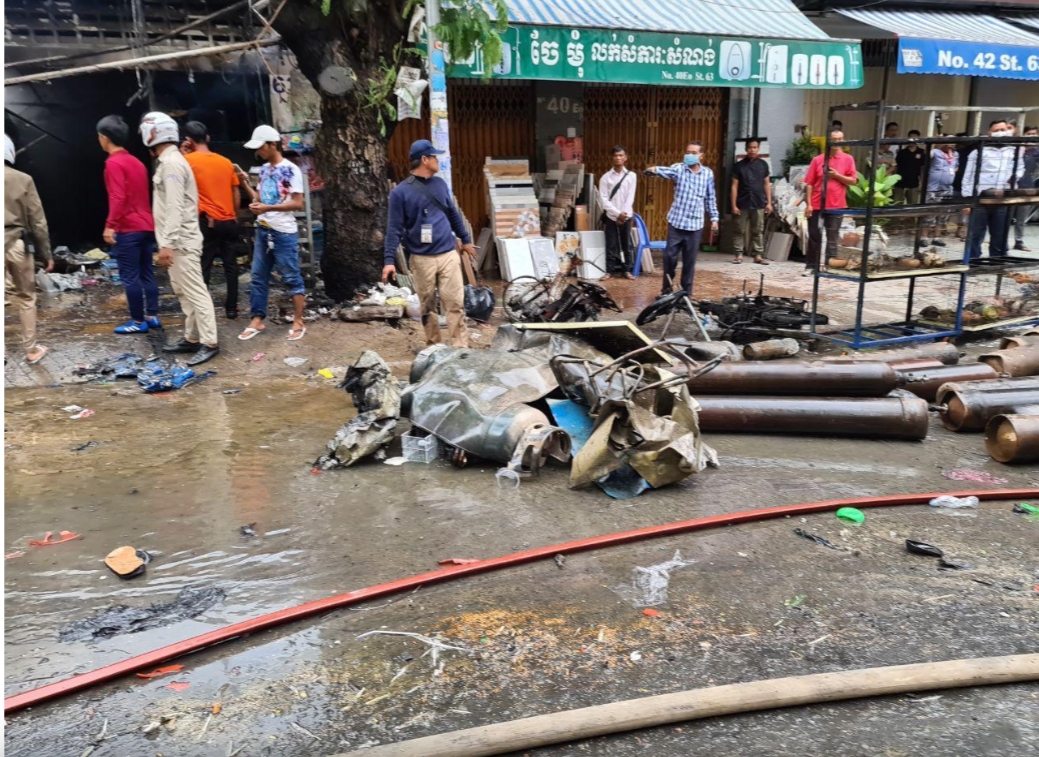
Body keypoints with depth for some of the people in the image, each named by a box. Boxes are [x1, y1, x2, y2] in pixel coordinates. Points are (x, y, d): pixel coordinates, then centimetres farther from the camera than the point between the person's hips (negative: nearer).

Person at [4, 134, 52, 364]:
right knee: (26, 297, 11)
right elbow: (37, 221, -5)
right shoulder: (23, 180, -6)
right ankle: (31, 350, 14)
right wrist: (46, 253, 3)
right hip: (16, 245, -1)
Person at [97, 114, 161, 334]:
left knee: (130, 276, -3)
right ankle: (152, 317, 14)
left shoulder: (114, 163, -11)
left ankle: (138, 321, 1)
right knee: (146, 273, 11)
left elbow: (118, 198, -21)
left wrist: (110, 225, -20)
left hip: (128, 229, -8)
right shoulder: (136, 162, 15)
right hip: (146, 226, 8)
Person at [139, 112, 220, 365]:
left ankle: (209, 343, -6)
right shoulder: (169, 161, 17)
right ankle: (192, 338, 21)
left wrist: (167, 243, -25)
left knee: (194, 291, -8)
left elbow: (175, 207, -22)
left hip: (180, 241, -11)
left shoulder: (171, 163, -15)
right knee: (183, 292, 14)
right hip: (178, 240, 11)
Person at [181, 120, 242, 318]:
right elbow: (236, 194, 10)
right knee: (231, 266, 9)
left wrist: (182, 154, 7)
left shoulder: (188, 160, -4)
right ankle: (231, 308, 14)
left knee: (202, 268, 2)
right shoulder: (226, 161, 8)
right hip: (229, 222, 4)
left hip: (206, 222, -4)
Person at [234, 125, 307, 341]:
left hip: (284, 232, -8)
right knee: (259, 276, 9)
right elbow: (259, 199, 14)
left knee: (291, 277, 0)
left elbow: (298, 203, -15)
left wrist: (268, 208, -20)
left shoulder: (290, 170, -10)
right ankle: (257, 320, 17)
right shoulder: (264, 169, 12)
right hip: (263, 230, 8)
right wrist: (245, 183, 1)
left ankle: (298, 323, 7)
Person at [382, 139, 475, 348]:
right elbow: (394, 229, -9)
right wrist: (389, 260, -17)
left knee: (455, 303, -2)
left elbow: (453, 214, 21)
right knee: (428, 306, 8)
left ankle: (461, 347, 1)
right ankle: (433, 346, 21)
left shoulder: (440, 183, 9)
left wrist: (465, 239, 26)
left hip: (448, 254, 3)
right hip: (421, 259, -3)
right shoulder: (400, 192, -6)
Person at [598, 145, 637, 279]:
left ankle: (627, 270, 14)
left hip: (626, 216, 1)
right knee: (611, 245, 2)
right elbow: (603, 199, -7)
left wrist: (623, 214, -10)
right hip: (611, 216, -1)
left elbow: (630, 198, -2)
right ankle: (609, 270, 9)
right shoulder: (605, 177, -1)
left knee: (626, 244, 6)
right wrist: (617, 213, -14)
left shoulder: (631, 176, 1)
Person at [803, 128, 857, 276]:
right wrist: (808, 204, -6)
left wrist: (837, 175, -13)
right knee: (814, 237, 7)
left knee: (832, 239, 4)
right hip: (817, 205, 0)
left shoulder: (848, 159, 4)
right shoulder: (817, 159, 3)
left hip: (836, 205, 0)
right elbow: (809, 183, 0)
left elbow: (853, 180, 1)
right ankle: (811, 266, 16)